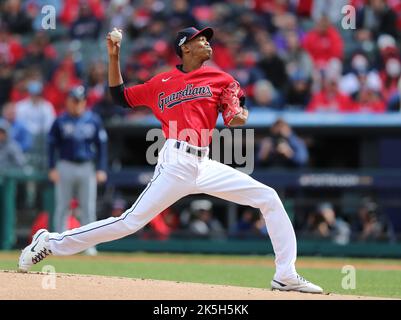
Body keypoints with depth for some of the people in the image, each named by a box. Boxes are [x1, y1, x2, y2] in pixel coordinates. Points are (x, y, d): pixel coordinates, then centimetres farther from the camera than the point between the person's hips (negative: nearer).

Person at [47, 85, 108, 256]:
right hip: (65, 166, -1)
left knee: (89, 208, 0)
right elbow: (52, 145, 4)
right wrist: (52, 168, -4)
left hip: (87, 167, 1)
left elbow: (101, 145, 7)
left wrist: (101, 169, 0)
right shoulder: (60, 121, 2)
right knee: (62, 206, 1)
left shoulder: (94, 120, 5)